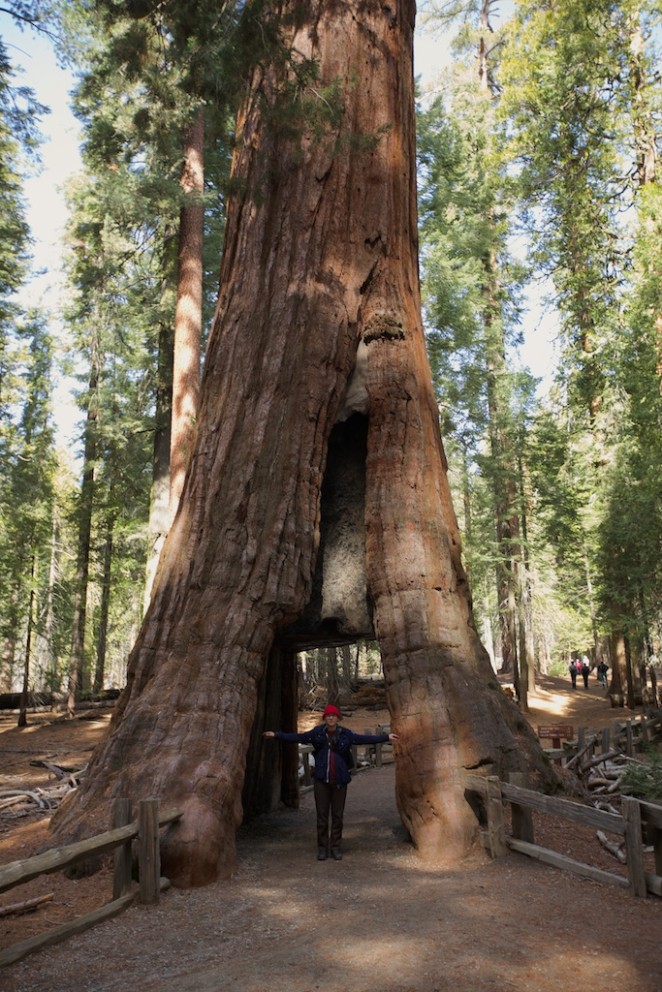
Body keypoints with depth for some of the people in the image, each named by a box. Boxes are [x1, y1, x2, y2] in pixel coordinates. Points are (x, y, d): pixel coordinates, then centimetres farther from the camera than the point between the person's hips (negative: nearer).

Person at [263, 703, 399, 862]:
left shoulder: (345, 734, -2)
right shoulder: (317, 733, -1)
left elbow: (365, 739, -3)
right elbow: (297, 737, 0)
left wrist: (386, 737, -9)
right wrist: (276, 735, -6)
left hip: (339, 781, 0)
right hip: (321, 780, 0)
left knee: (338, 815, 7)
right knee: (322, 815, 6)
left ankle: (336, 848, 19)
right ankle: (322, 848, 17)